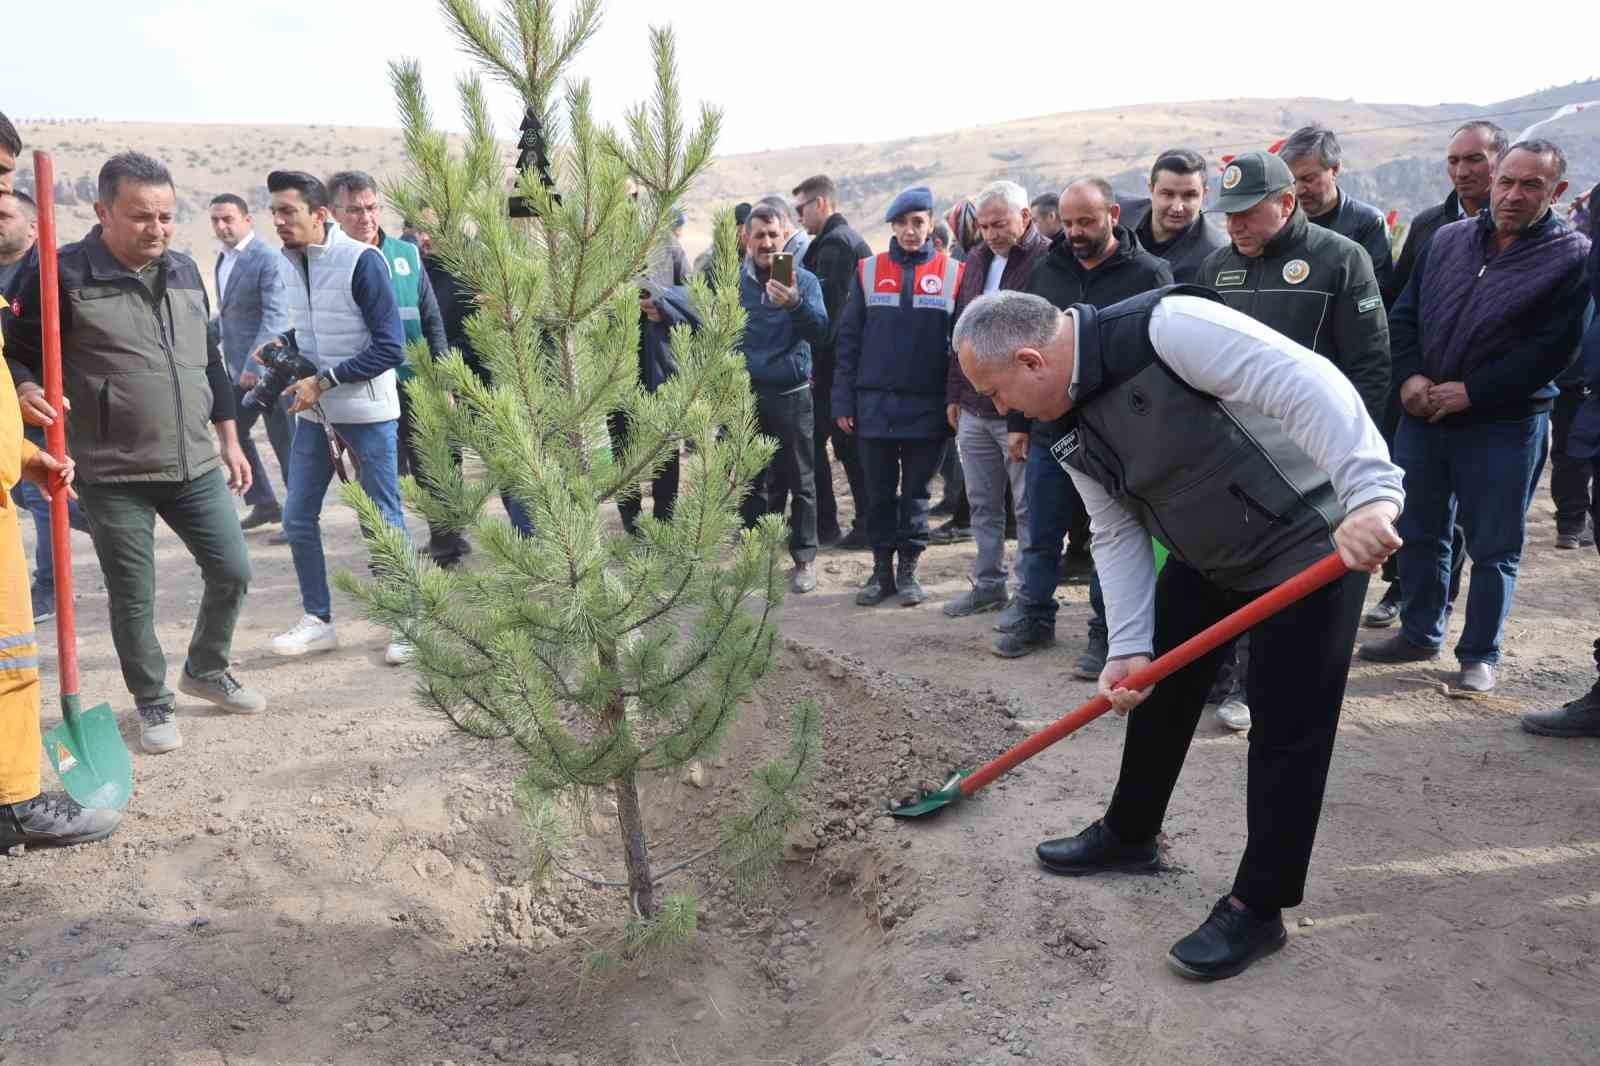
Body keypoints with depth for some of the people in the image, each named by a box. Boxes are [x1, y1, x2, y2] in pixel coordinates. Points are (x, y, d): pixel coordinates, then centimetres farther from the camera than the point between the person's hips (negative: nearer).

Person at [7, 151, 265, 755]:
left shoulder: (184, 271, 7)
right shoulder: (66, 275, -10)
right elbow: (19, 354, -5)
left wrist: (229, 442, 15)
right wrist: (27, 390, -28)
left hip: (195, 466, 5)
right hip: (113, 476, -5)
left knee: (232, 572, 9)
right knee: (133, 598, 6)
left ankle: (206, 671, 34)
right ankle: (153, 705, 26)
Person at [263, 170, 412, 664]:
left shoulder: (362, 260, -15)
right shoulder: (288, 262, 5)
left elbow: (390, 348, -19)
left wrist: (323, 381, -19)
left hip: (368, 415, -6)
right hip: (313, 413, 7)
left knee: (384, 522, 3)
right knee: (297, 519, 9)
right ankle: (318, 620, 24)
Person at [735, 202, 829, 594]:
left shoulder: (804, 280, -3)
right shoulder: (734, 282, 3)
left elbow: (821, 331, -17)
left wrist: (795, 305, -36)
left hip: (792, 395, -2)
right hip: (747, 395, 3)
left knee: (799, 481, 3)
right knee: (752, 480, 10)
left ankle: (805, 559, 11)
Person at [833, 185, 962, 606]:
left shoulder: (953, 274, 1)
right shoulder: (868, 271, 5)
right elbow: (849, 338, 4)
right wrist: (843, 400, -1)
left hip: (927, 405, -1)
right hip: (875, 403, 1)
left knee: (917, 491, 8)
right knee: (879, 491, 8)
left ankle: (909, 569, 18)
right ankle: (881, 569, 18)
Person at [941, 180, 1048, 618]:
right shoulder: (977, 259, 12)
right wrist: (954, 394, 13)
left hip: (1018, 413, -7)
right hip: (972, 410, 7)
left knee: (1028, 507, 2)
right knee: (982, 504, 15)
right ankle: (988, 584, 27)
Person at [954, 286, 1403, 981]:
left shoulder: (1167, 326, -28)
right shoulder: (1072, 429, -2)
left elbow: (1306, 383, -34)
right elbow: (1118, 535, 1)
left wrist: (1370, 493, -43)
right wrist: (1129, 648, -7)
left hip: (1312, 541, -8)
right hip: (1206, 558, 9)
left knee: (1287, 728, -4)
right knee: (1155, 691, 16)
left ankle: (1257, 909, 11)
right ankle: (1129, 835, 38)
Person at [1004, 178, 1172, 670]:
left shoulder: (1149, 274, -6)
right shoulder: (1045, 271, 7)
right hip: (1050, 430, 4)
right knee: (1041, 539, 13)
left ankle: (1107, 634, 18)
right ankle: (1034, 618, 29)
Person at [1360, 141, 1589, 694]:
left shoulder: (1573, 256, -7)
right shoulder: (1446, 239, 6)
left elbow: (1553, 349, -14)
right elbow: (1404, 314, 9)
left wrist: (1472, 392, -18)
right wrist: (1409, 377, -8)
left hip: (1504, 426, -4)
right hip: (1422, 415, 4)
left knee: (1493, 548, 5)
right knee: (1420, 531, 14)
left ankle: (1479, 654, 19)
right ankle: (1420, 633, 30)